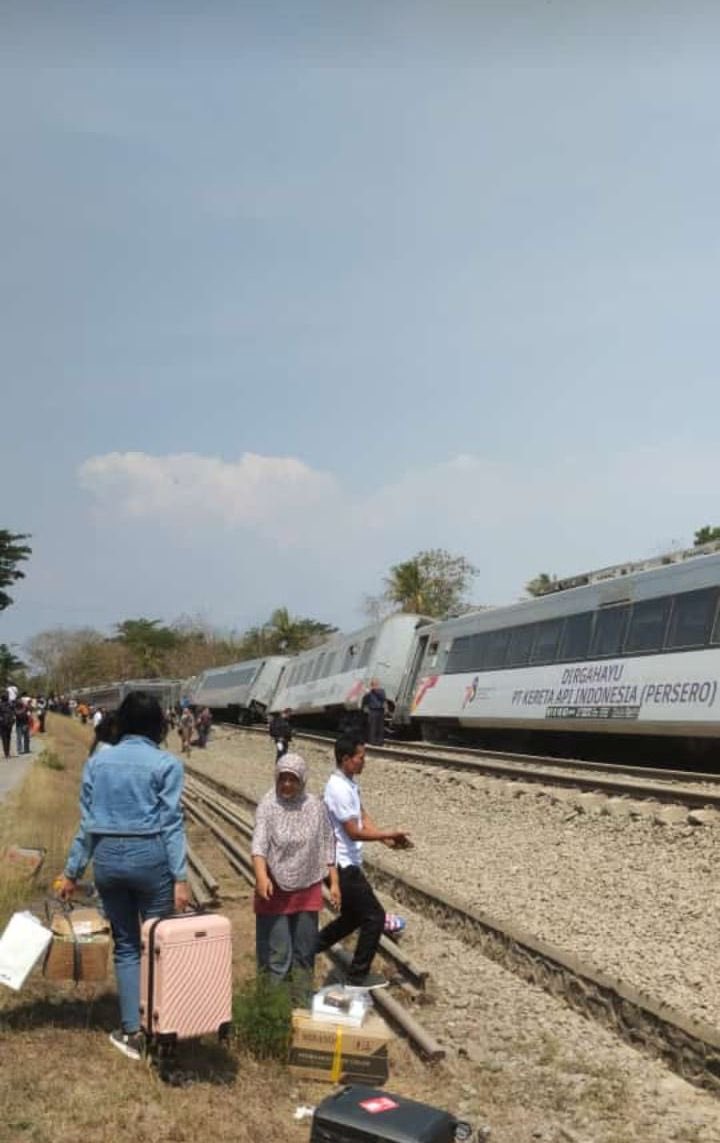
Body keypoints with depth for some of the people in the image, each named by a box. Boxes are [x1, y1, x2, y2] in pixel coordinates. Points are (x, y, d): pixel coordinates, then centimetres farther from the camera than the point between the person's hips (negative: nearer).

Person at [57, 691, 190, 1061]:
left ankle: (131, 1031, 16)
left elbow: (87, 821, 5)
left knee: (125, 945, 15)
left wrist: (72, 870, 13)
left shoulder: (97, 761, 4)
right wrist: (180, 877, -10)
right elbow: (171, 823, -10)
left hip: (108, 857, 3)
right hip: (149, 857, -3)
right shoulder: (166, 764, -6)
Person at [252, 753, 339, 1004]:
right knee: (276, 950, 0)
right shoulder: (268, 804, -10)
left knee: (305, 949, 13)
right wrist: (262, 877, -36)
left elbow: (327, 846, 6)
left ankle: (302, 1001, 27)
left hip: (308, 889, 3)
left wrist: (334, 882, 5)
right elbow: (259, 842, -21)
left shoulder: (315, 806, 0)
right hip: (276, 888, -3)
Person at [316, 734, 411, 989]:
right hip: (344, 865, -10)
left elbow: (363, 817, 9)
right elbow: (354, 832, -24)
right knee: (374, 916, 0)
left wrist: (387, 839, -5)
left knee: (353, 916, 21)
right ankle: (358, 975, 12)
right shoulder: (339, 789, -25)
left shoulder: (349, 783, 7)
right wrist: (390, 834, -17)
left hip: (347, 863, 10)